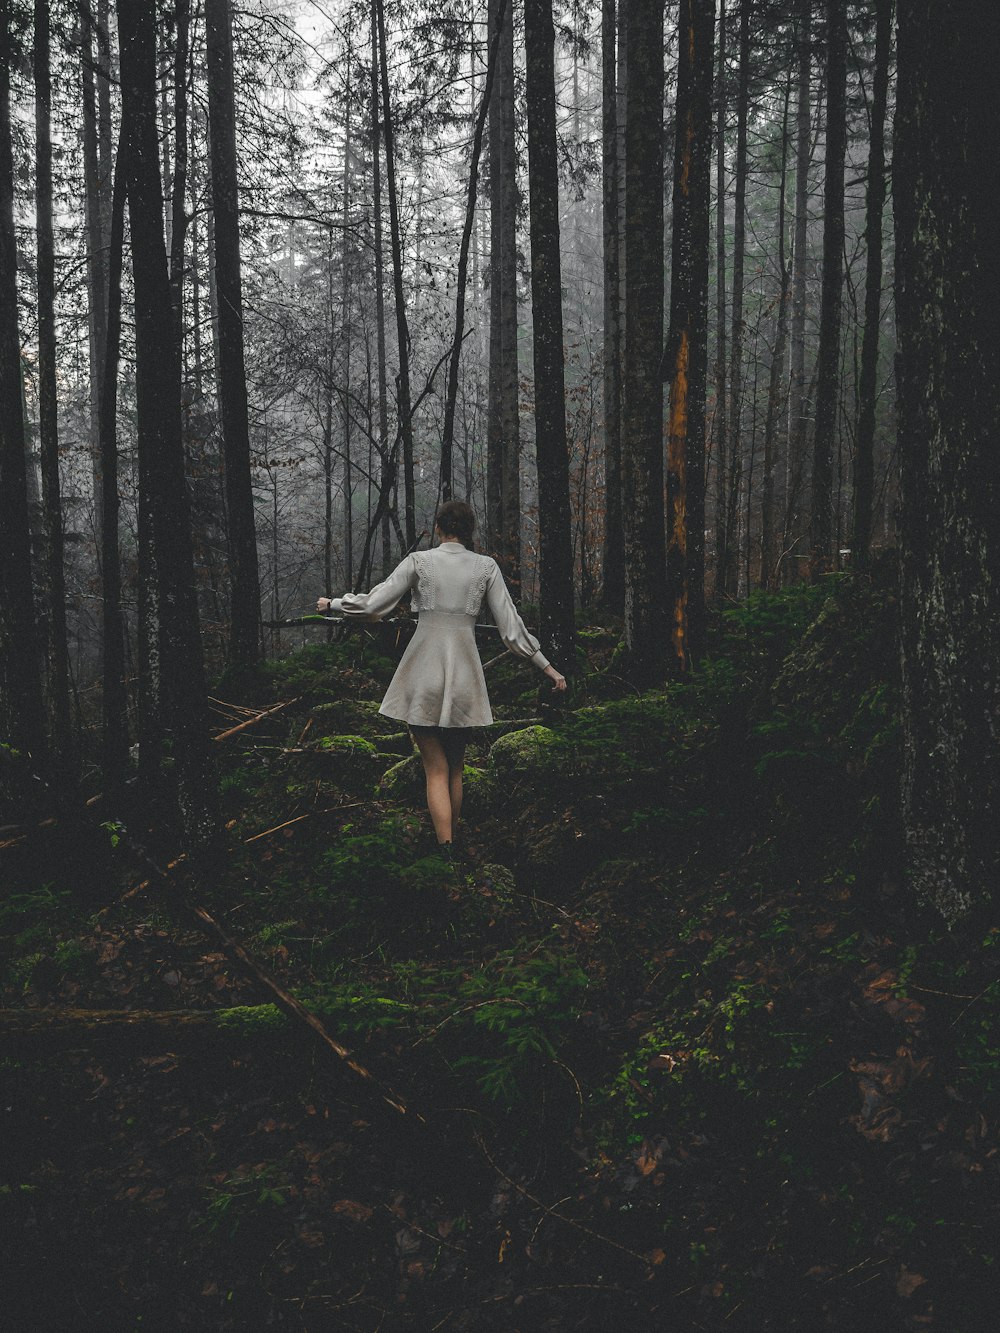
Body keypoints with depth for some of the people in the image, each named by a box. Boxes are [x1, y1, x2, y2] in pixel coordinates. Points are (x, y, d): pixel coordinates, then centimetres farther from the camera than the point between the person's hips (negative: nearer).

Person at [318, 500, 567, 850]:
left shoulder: (419, 561, -3)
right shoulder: (486, 567, 2)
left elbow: (372, 604, -2)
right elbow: (511, 627, 2)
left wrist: (333, 603, 16)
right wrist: (547, 666, 10)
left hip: (423, 673, -2)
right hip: (464, 676, 2)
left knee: (436, 769, 3)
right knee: (455, 767, 16)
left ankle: (445, 847, -7)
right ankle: (451, 839, 24)